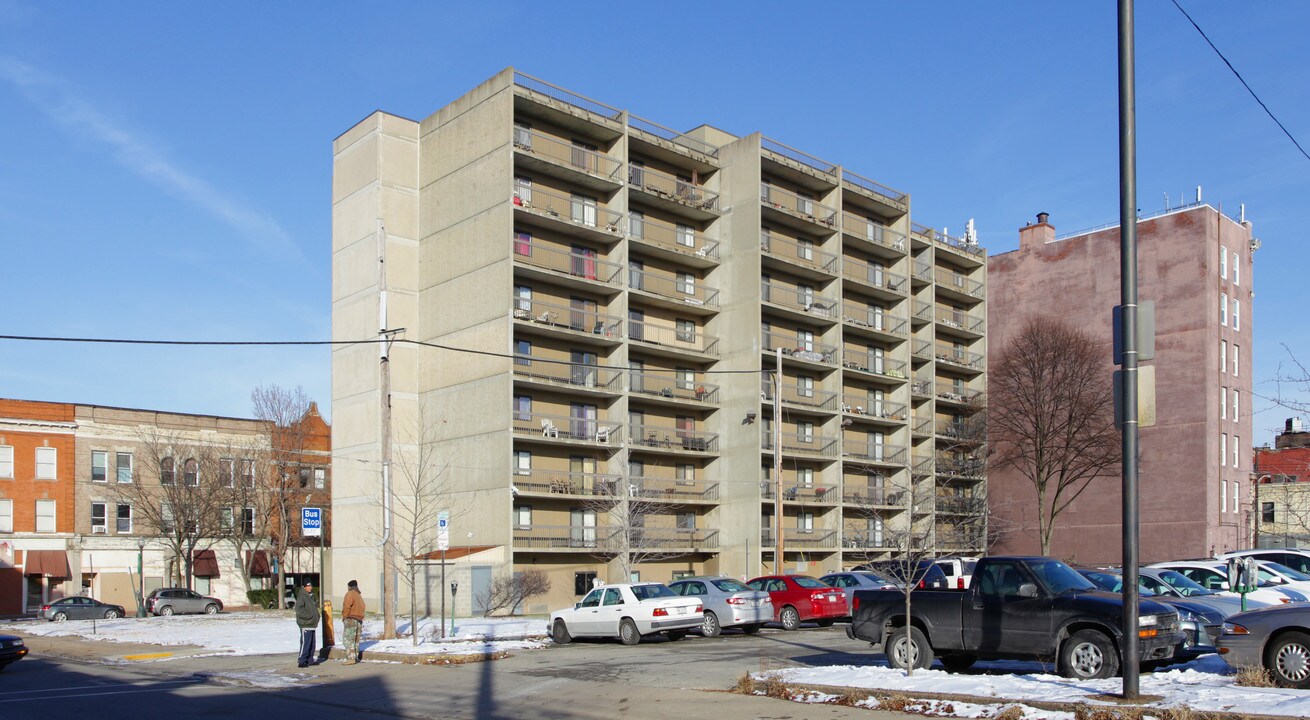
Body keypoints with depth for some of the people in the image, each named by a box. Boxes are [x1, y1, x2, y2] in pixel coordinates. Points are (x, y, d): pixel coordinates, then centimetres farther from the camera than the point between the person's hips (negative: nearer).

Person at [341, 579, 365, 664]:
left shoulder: (350, 594, -4)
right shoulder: (359, 596, 20)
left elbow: (347, 607, -14)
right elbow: (362, 607, 14)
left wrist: (344, 617, -3)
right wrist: (360, 618, 12)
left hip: (351, 619, -8)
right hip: (359, 620, 8)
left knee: (349, 639, -9)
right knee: (356, 639, 13)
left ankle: (350, 658, -16)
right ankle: (356, 657, 15)